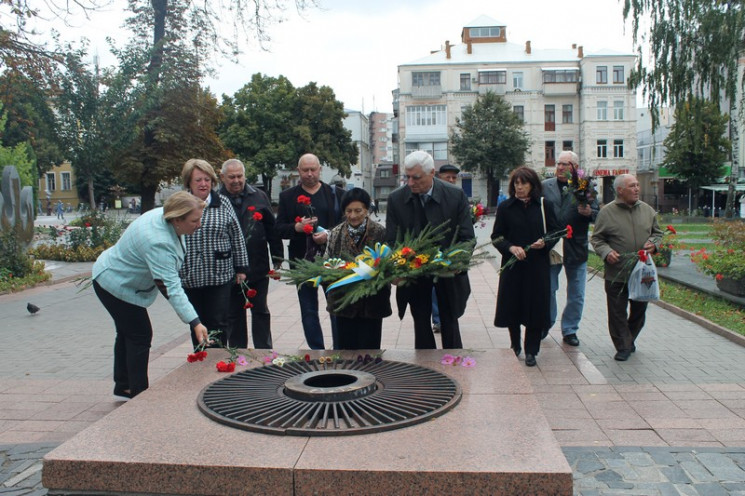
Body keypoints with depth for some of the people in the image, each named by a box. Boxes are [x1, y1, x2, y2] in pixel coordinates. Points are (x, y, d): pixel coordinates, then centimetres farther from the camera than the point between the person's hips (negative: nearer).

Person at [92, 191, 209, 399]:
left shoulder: (163, 214, -11)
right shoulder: (158, 242, -38)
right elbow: (171, 288, -41)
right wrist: (194, 323, -43)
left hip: (115, 276, 10)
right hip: (116, 285, -10)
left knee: (127, 333, 19)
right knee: (140, 336, -6)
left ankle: (123, 386, 33)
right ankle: (139, 395, 4)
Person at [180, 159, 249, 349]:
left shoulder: (223, 203, 2)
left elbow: (237, 237, 5)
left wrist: (241, 267, 4)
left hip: (219, 276, -1)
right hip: (189, 278, 1)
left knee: (218, 325, 1)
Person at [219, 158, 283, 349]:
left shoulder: (259, 197, 4)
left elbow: (272, 228, 6)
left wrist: (277, 258, 3)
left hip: (258, 267, 1)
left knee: (261, 312, 9)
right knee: (234, 315, 11)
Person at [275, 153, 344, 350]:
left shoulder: (336, 193, 5)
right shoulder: (287, 196, 7)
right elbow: (279, 229, 4)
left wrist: (329, 234, -14)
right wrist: (296, 227, -15)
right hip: (302, 260, 1)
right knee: (308, 311, 8)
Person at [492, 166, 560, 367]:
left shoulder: (545, 205, 3)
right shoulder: (505, 207, 2)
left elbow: (555, 231, 8)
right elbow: (496, 236, 3)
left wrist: (545, 243, -12)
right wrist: (511, 248, -15)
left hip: (538, 265, 0)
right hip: (512, 264, 0)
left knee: (536, 307, 0)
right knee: (512, 306, 5)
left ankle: (531, 351, 12)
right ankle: (515, 346, 26)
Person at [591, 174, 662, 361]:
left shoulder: (647, 210, 8)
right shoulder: (607, 212, -4)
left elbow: (657, 232, 19)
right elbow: (596, 238, 0)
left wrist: (653, 243, -2)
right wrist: (606, 252, -16)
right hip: (616, 273, -4)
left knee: (639, 310, 14)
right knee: (617, 312, 1)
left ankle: (630, 339, 37)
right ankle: (623, 347, 13)